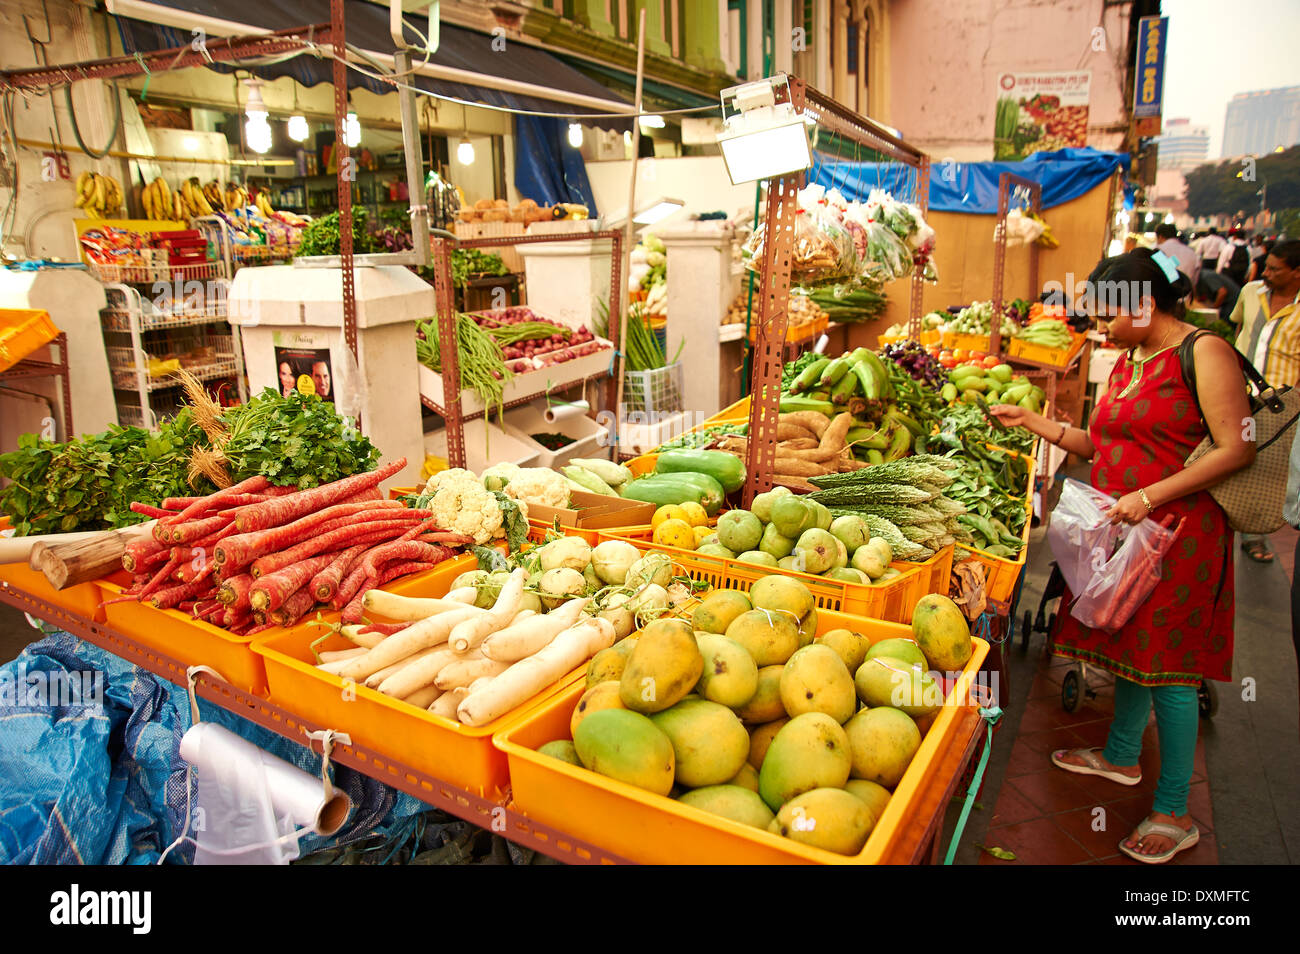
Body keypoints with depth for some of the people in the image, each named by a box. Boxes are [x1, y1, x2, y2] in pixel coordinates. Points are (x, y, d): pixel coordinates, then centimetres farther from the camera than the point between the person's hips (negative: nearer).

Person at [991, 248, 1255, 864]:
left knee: (1167, 665, -3)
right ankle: (1121, 756, 36)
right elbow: (1101, 446, 19)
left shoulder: (1204, 352, -10)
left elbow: (1237, 449, -16)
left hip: (1177, 533, -8)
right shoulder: (1126, 362, 15)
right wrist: (1032, 421, 14)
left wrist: (1150, 496, -21)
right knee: (1129, 645, 17)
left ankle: (1174, 814, 9)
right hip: (1122, 531, 8)